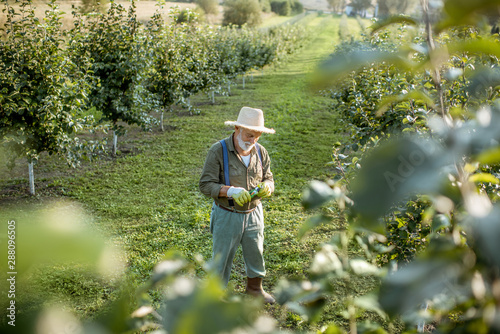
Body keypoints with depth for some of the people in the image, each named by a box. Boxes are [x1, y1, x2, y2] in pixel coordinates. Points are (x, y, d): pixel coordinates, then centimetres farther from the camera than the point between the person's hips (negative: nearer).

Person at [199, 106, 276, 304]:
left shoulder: (260, 151, -1)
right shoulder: (218, 151, -16)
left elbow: (268, 178, 7)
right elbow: (205, 185, -17)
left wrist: (266, 187, -18)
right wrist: (231, 191, -32)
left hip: (253, 214, 5)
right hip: (227, 216, -4)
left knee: (256, 253, 20)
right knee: (222, 257, 8)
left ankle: (254, 287, 44)